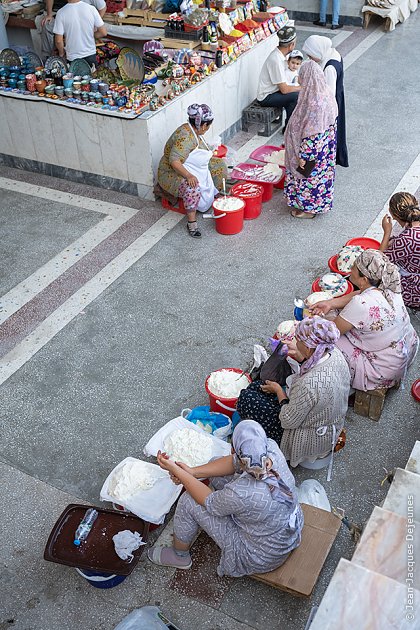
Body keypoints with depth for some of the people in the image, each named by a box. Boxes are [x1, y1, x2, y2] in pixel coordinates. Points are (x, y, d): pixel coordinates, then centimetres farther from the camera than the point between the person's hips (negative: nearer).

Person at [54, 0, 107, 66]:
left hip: (72, 57, -2)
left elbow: (58, 41, -16)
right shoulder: (91, 9, -13)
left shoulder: (61, 13, -16)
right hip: (90, 55, 2)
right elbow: (103, 32, -7)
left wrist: (61, 53, 5)